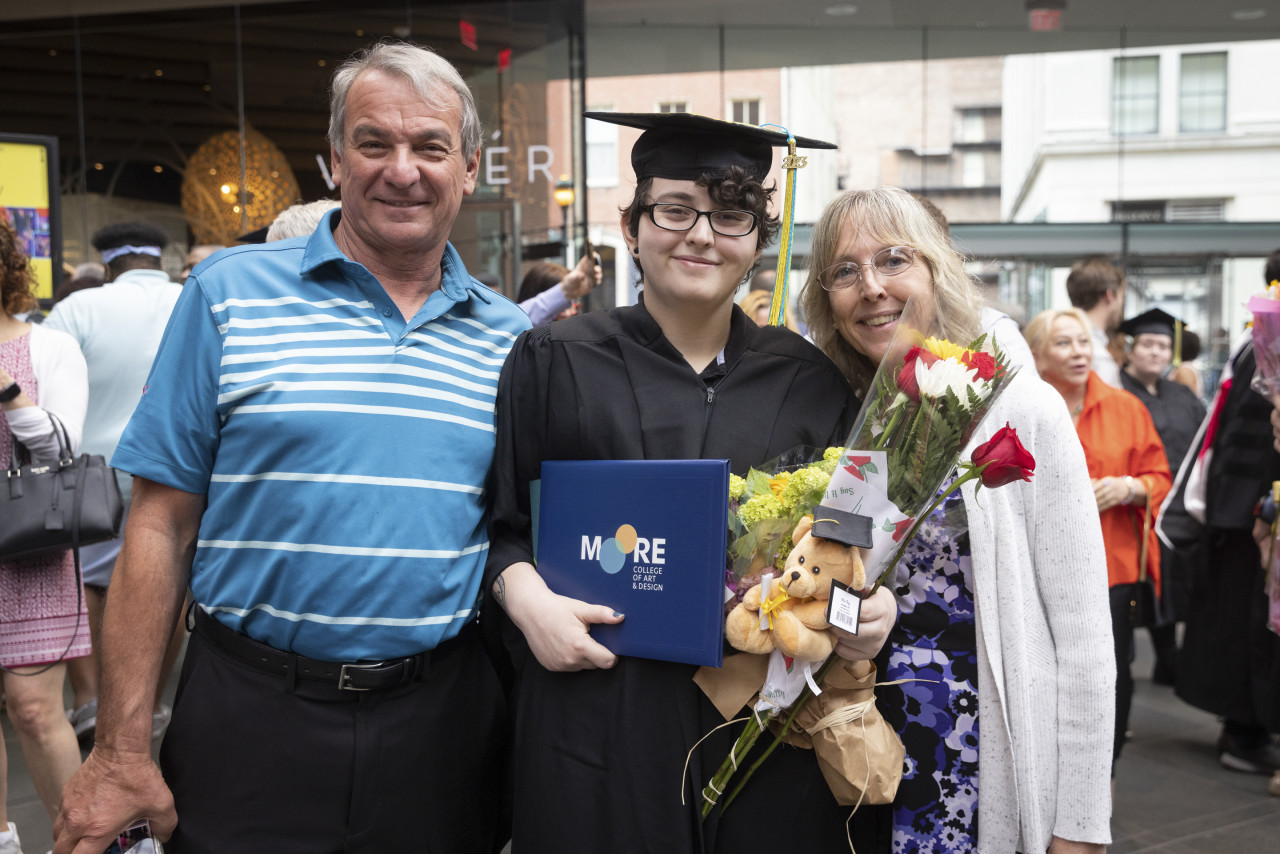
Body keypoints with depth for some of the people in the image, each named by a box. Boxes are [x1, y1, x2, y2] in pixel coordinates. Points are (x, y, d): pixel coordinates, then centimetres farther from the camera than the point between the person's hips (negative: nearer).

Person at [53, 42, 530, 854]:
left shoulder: (510, 337, 5)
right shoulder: (229, 293, -2)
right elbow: (163, 524, -3)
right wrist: (123, 751, -5)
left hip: (443, 723, 3)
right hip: (254, 719, -2)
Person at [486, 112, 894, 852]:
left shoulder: (811, 383, 7)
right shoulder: (553, 365, 3)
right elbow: (500, 521, 6)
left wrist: (868, 605, -10)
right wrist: (526, 597, -12)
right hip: (601, 727, -1)